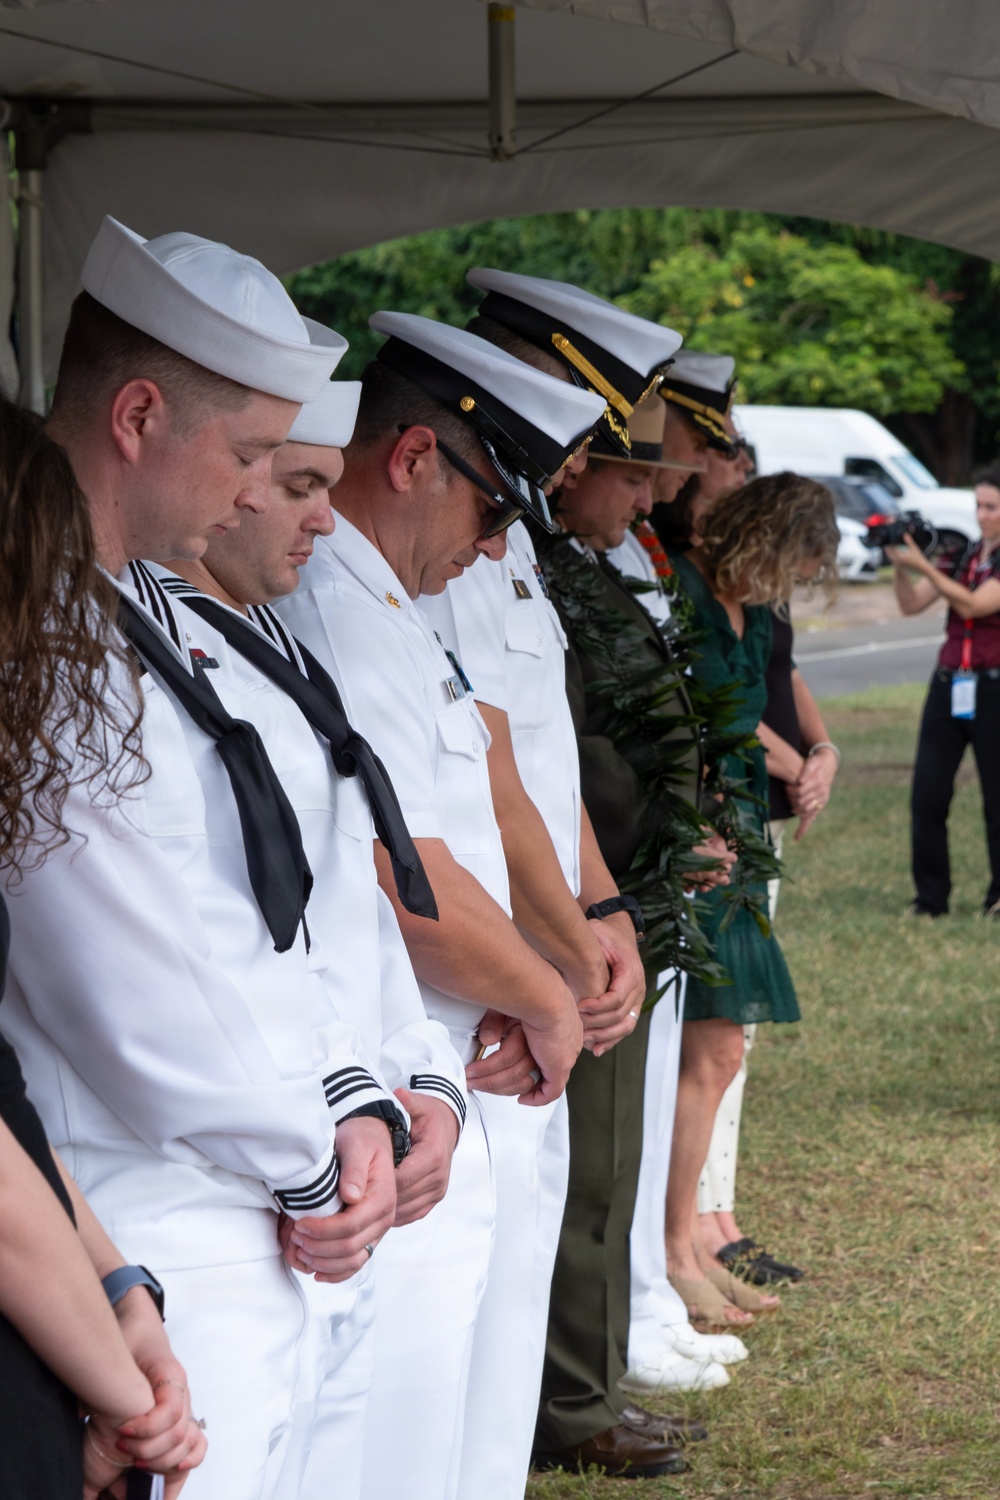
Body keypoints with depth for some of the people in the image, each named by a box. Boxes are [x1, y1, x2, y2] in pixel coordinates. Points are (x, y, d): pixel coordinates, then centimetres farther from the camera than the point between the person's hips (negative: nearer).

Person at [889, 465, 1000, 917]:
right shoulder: (961, 556, 13)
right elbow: (912, 604, 7)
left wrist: (922, 565, -21)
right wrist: (899, 566, -11)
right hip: (948, 686, 5)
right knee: (927, 797, -2)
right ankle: (930, 896, 5)